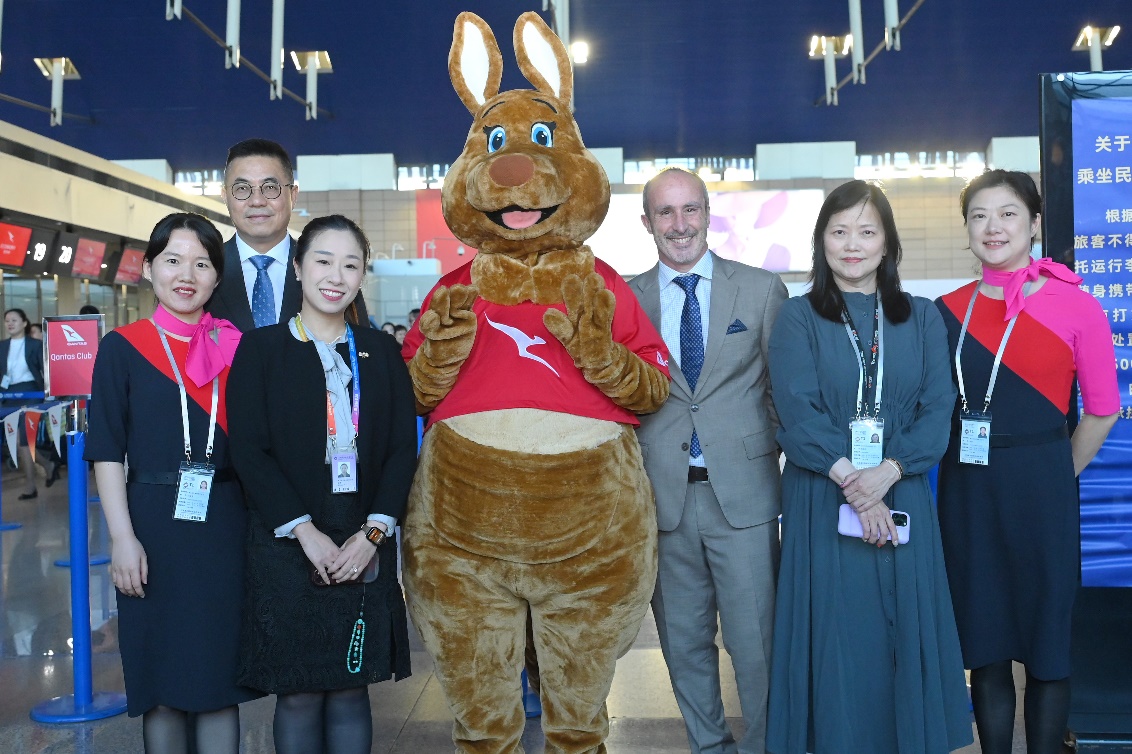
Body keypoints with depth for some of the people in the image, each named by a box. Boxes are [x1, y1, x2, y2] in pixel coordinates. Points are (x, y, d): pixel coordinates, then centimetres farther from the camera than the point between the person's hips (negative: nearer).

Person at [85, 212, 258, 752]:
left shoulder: (235, 347, 6)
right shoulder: (123, 347, 1)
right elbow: (107, 450, -2)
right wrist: (123, 537, -10)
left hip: (225, 525, 2)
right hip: (154, 527, -1)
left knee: (219, 673, 7)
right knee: (161, 682, 6)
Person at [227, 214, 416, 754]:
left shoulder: (381, 352, 9)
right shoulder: (260, 349, 1)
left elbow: (402, 447, 3)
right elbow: (249, 451, -6)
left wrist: (373, 532, -8)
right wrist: (305, 532, -13)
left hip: (364, 546, 2)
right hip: (287, 546, -2)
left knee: (351, 688, 9)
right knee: (298, 694, 4)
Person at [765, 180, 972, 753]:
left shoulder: (921, 319, 9)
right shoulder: (797, 319, 2)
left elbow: (938, 408, 0)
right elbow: (797, 412, -8)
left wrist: (888, 471, -16)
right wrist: (849, 480, -17)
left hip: (903, 500, 2)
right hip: (821, 503, -2)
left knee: (903, 637, 7)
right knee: (834, 639, 3)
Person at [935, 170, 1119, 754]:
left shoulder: (1076, 307, -7)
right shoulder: (948, 311, 1)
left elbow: (1103, 410, 0)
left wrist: (1056, 477, 4)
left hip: (1041, 489, -2)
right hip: (966, 491, 3)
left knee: (1046, 643, 9)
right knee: (983, 641, 12)